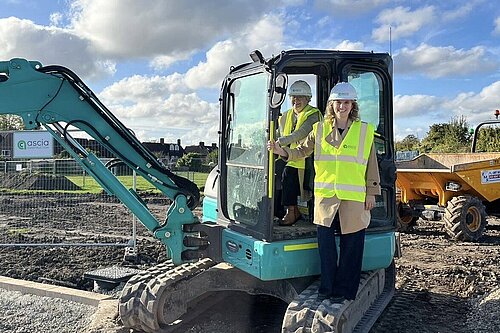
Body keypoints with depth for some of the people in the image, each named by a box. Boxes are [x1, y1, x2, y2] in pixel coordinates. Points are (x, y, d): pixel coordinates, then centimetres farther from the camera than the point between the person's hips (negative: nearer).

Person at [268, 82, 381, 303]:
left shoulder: (364, 131, 4)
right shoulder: (320, 129, 9)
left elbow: (371, 165, 5)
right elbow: (303, 151, 6)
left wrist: (371, 193, 2)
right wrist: (282, 151, -12)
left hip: (354, 197, -1)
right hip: (325, 194, 1)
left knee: (351, 243, 4)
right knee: (325, 241, 3)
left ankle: (342, 290, 17)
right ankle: (326, 287, 18)